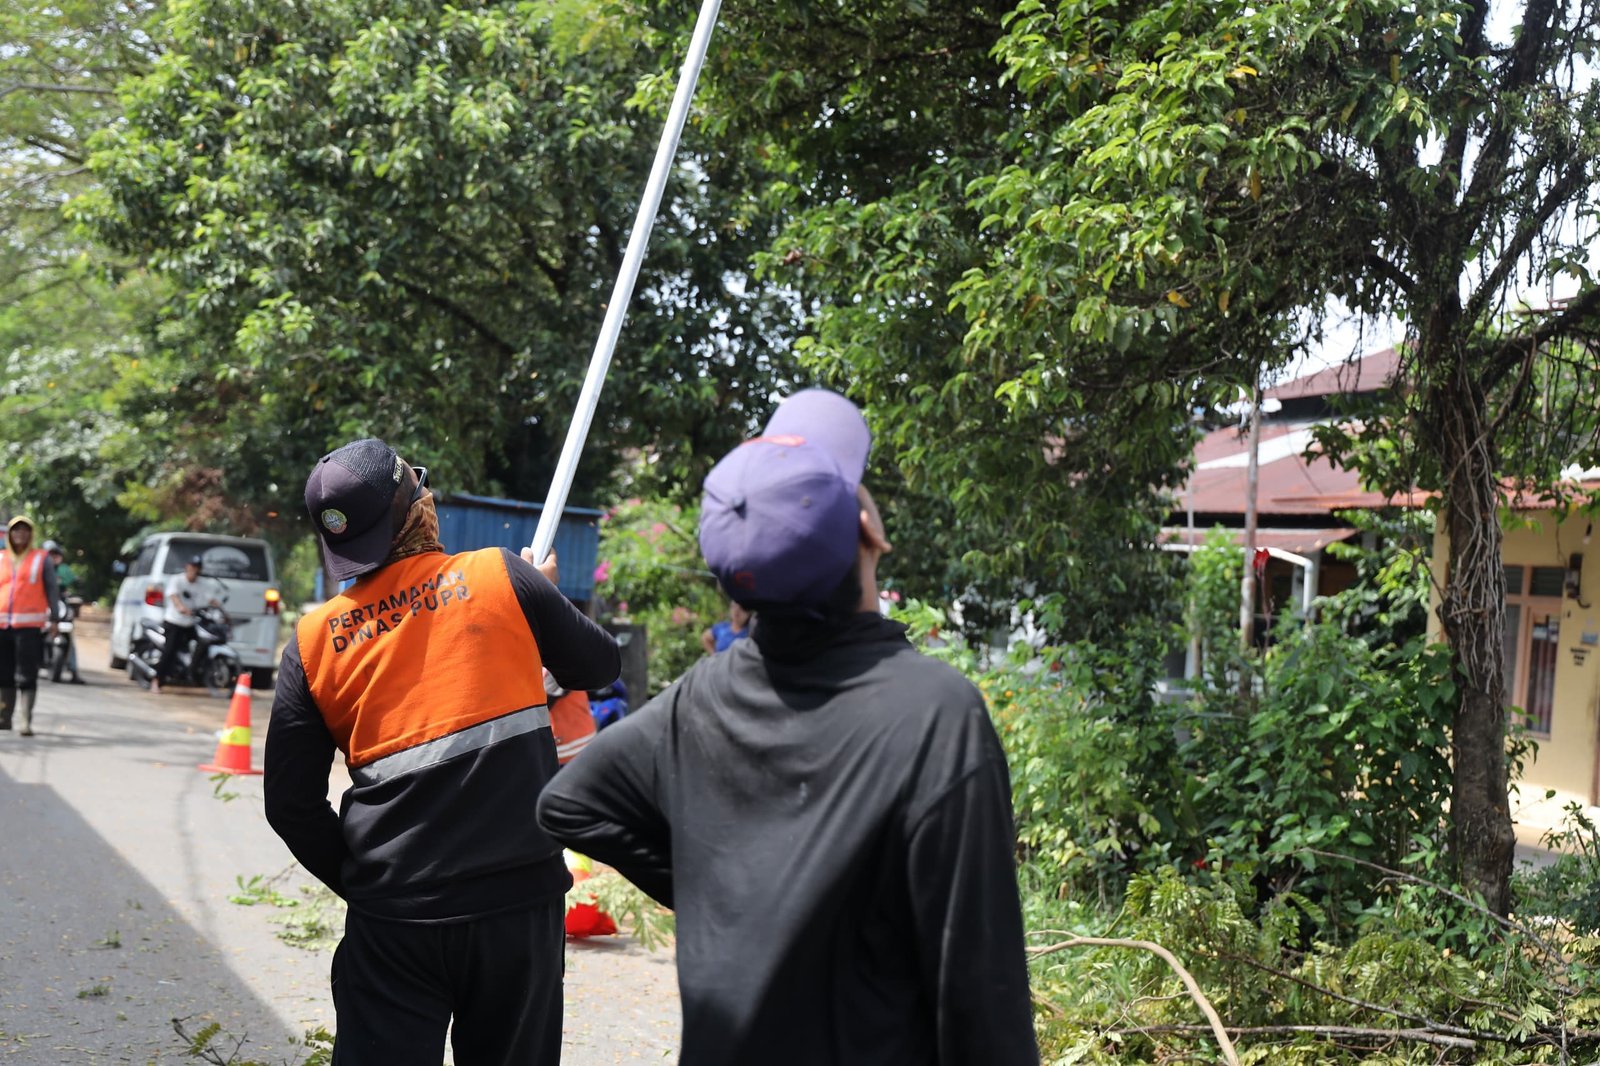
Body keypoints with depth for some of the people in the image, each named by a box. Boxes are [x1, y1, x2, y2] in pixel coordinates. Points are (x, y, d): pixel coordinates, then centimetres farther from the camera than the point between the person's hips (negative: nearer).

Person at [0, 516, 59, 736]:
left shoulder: (41, 559, 7)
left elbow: (52, 590, 6)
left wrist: (54, 619, -2)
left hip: (30, 625, -3)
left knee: (26, 676, -8)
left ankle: (24, 721, -10)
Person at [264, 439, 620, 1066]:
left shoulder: (313, 642, 2)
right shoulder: (504, 577, -4)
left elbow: (291, 807, 5)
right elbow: (599, 665, 11)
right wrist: (545, 594, 28)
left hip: (392, 920, 1)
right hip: (519, 897, 0)